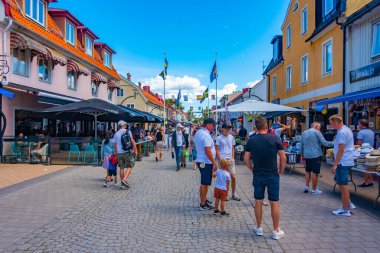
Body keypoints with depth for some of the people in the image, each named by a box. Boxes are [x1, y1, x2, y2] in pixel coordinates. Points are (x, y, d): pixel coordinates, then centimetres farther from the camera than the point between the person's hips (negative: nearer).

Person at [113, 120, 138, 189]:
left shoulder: (116, 134, 6)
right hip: (127, 152, -4)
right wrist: (135, 150, 0)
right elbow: (133, 141, -6)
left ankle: (122, 184, 13)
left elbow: (115, 145, 7)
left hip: (120, 153, 4)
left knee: (122, 168, 10)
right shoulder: (128, 131, -3)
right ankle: (124, 179, -13)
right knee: (129, 167, 4)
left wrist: (116, 154, 16)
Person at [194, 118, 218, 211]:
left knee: (204, 183, 20)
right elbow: (208, 151, -24)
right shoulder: (206, 135, -20)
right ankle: (203, 205, 7)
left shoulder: (198, 132, 12)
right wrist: (214, 163, -18)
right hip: (206, 162, -10)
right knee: (205, 184, -2)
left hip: (200, 160, 10)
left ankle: (204, 200, 32)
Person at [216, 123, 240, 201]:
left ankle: (234, 194, 15)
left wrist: (233, 158, 5)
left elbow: (233, 149, 15)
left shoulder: (231, 137, 10)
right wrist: (220, 160, -10)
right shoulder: (219, 138, -2)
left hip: (230, 159, 4)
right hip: (223, 159, -4)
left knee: (233, 177, 2)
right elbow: (217, 150, -3)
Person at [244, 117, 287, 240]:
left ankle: (259, 228, 24)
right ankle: (276, 231, 17)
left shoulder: (251, 140, -2)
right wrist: (281, 171, 8)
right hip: (273, 176, -1)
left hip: (258, 176, 2)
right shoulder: (275, 139, -7)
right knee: (274, 203, 8)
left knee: (258, 202, 12)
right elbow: (283, 158, -6)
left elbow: (246, 159, -1)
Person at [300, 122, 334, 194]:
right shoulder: (317, 132, -6)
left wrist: (302, 154, 23)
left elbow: (301, 145, 15)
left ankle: (306, 186, 15)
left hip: (306, 155, 6)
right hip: (316, 155, -6)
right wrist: (333, 143, 2)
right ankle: (314, 190, 7)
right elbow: (324, 143, -10)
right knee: (315, 172, 1)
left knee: (308, 171, 19)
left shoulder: (304, 133, 12)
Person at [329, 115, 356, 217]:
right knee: (338, 180, 20)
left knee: (343, 185, -2)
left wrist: (335, 165, -19)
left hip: (343, 162, -11)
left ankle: (345, 210, 8)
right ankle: (349, 203, 26)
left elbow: (341, 150, -22)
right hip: (347, 161, 11)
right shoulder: (347, 129, 13)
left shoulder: (341, 132, -19)